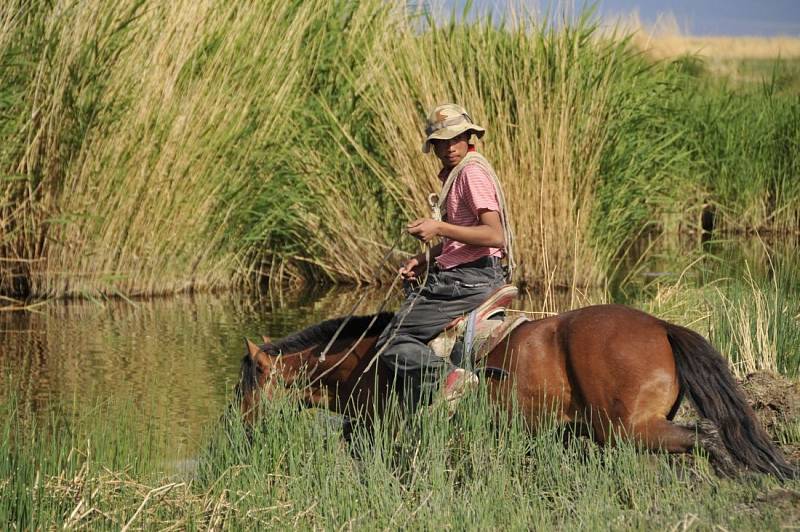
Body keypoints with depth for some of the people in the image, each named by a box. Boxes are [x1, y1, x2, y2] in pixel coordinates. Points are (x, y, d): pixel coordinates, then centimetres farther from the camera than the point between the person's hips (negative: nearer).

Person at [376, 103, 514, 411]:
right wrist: (422, 260, 11)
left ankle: (447, 375, -32)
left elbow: (494, 235, -23)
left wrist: (440, 228, -26)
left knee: (392, 344, -13)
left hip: (470, 281, -11)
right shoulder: (453, 175, 17)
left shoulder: (473, 172, -13)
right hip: (457, 274, 11)